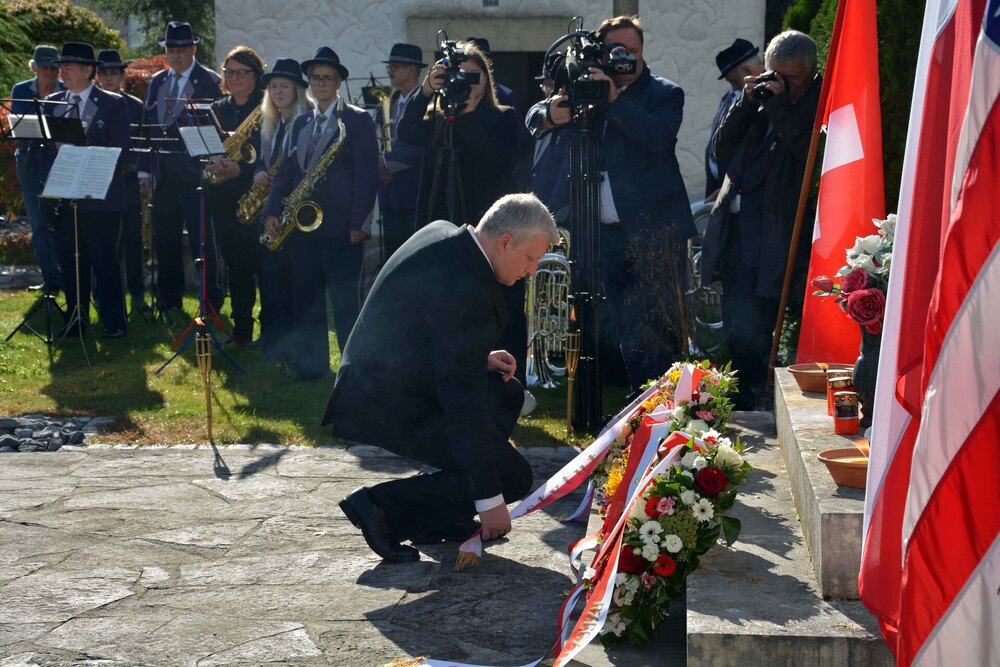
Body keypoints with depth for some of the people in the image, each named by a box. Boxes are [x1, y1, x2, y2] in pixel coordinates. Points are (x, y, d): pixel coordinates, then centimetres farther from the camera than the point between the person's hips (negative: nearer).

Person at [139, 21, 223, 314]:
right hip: (162, 173, 6)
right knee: (165, 238, 10)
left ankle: (212, 300, 4)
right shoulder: (156, 81, 14)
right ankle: (169, 298, 20)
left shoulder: (210, 82, -3)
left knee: (202, 238, -4)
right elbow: (147, 125, 14)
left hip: (194, 172, -6)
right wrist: (144, 169, 8)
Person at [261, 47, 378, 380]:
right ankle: (310, 364, 16)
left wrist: (357, 223, -14)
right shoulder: (300, 124, 18)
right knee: (305, 297, 8)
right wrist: (272, 211, 1)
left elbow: (367, 174, -7)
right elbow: (286, 171, 15)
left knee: (344, 299, -3)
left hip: (340, 226, -6)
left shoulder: (358, 120, -1)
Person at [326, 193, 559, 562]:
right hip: (390, 407, -10)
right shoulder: (464, 289, -27)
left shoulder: (444, 233, 2)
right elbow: (463, 399, -26)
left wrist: (480, 359, 4)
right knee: (513, 476, -5)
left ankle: (439, 517, 17)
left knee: (508, 393, 19)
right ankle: (383, 505, -6)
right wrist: (489, 499, -21)